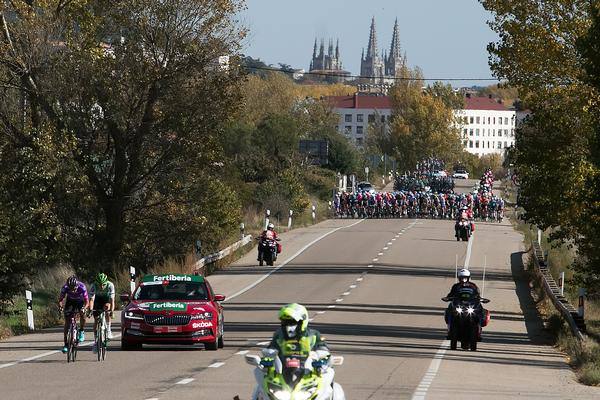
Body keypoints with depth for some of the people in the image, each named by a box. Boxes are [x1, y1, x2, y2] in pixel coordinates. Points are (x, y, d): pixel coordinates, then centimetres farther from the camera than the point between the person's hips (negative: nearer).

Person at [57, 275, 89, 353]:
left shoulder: (82, 287, -35)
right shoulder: (65, 288, -31)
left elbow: (87, 302, -31)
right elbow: (60, 299, -22)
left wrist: (84, 308, -51)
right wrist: (60, 306, -43)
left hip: (80, 301, -1)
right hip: (70, 301, 1)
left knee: (82, 314, -30)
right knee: (67, 322, -8)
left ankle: (81, 331, -2)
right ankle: (66, 344, -3)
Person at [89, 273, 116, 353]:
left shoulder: (110, 285, -33)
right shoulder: (93, 286, -30)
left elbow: (112, 300, -36)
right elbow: (91, 299, -34)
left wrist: (112, 310, -50)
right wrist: (90, 310, -49)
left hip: (106, 299, -1)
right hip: (97, 299, 1)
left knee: (107, 308, -33)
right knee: (96, 320, -6)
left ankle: (108, 330, -18)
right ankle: (95, 341, 3)